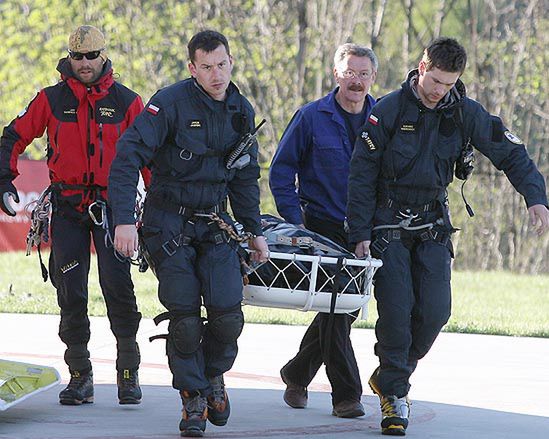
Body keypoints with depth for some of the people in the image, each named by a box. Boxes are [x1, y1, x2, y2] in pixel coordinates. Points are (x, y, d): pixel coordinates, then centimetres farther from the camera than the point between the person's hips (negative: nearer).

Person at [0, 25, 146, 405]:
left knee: (118, 285, -12)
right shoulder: (51, 100, 3)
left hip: (111, 204, -1)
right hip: (67, 206, 2)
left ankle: (129, 372, -3)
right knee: (71, 292, 1)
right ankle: (80, 377, 9)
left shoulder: (126, 102, 2)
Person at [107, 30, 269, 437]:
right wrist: (124, 220, -27)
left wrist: (255, 230, 18)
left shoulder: (241, 111, 5)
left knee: (228, 314, -10)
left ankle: (214, 375, 19)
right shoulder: (171, 103, -15)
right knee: (184, 316, -8)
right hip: (169, 223, -4)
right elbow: (128, 157, -20)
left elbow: (245, 177, 18)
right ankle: (193, 400, 8)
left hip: (215, 223, 4)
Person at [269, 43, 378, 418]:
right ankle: (346, 395, -5)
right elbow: (281, 172, 0)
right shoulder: (312, 118, -4)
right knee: (336, 308, -9)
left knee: (346, 307, 9)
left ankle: (297, 373, 29)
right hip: (323, 227, -4)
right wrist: (294, 223, -7)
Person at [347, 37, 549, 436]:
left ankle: (391, 378, 15)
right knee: (396, 310, -12)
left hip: (432, 225, 3)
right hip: (389, 225, -3)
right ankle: (394, 394, 1)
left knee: (435, 311, -7)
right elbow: (362, 174, -6)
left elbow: (511, 153, 2)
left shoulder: (465, 113, -3)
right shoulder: (388, 111, -11)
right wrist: (361, 234, -10)